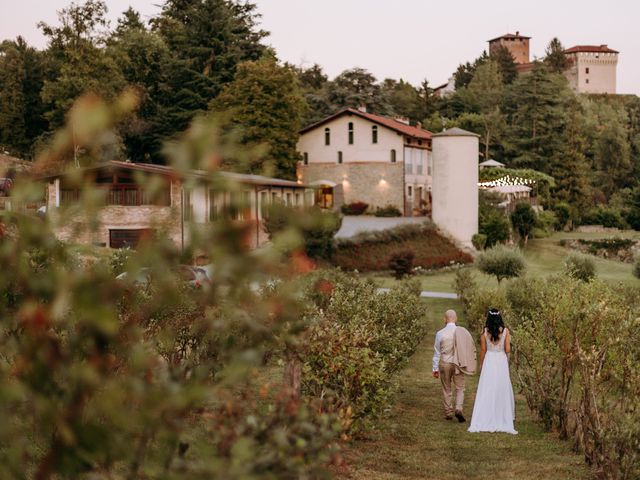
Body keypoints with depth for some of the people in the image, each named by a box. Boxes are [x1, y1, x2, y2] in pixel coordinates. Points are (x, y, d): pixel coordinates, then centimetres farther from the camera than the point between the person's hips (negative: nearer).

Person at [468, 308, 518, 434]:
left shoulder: (485, 332, -5)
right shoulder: (505, 331, -5)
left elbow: (483, 350, -1)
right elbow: (508, 350, -6)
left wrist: (481, 365, 9)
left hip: (489, 362, 0)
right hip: (502, 362, 0)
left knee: (486, 392, 3)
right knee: (502, 391, 9)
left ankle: (482, 421, 2)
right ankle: (503, 419, 13)